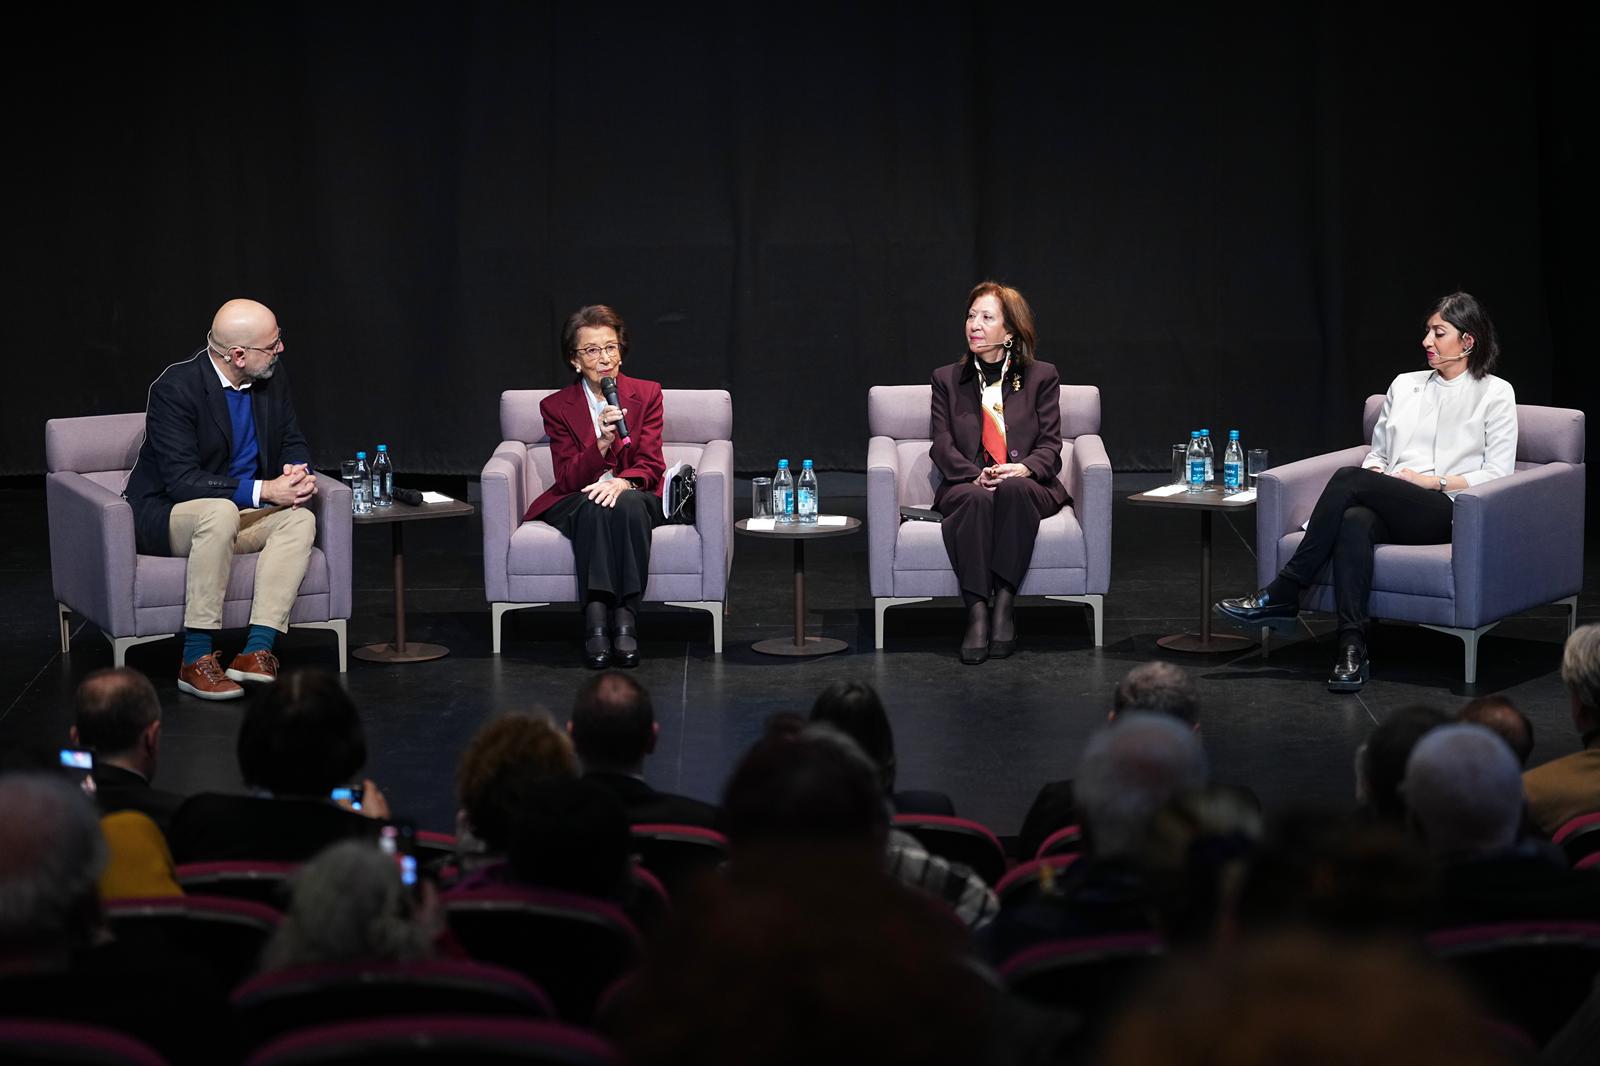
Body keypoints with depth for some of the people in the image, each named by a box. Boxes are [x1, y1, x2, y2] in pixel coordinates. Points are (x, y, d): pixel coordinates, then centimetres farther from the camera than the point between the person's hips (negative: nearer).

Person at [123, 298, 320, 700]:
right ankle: (196, 659, -34)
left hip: (242, 511, 6)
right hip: (166, 514, -6)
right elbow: (182, 481, -26)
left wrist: (296, 472, -13)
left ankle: (257, 650, -31)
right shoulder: (176, 388, -21)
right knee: (220, 512, -38)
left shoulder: (272, 379, -1)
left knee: (301, 518, -22)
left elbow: (294, 442, 12)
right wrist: (263, 491, -31)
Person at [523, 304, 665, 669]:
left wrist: (622, 482, -26)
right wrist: (602, 442, -23)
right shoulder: (556, 407, 2)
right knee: (596, 507, -36)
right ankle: (596, 621, -45)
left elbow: (651, 464, -2)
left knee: (627, 504, -36)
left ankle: (626, 619, -41)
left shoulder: (647, 395, 5)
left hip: (635, 498, 0)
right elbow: (568, 479, -5)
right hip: (576, 505, 0)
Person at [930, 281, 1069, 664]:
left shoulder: (1041, 377, 12)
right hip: (967, 486, 1)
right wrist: (976, 475, -16)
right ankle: (977, 613, -41)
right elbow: (942, 445, 4)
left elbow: (1050, 444, 5)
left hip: (1028, 486, -1)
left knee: (1014, 489, -38)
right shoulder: (947, 379, 15)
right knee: (976, 498, -37)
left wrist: (1024, 468, -18)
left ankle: (1004, 604, -36)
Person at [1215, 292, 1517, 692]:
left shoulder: (1495, 394, 8)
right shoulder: (1404, 385, 24)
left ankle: (1282, 596, -28)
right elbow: (1376, 455, 26)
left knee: (1348, 480, -30)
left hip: (1448, 512, -4)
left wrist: (1433, 481, -9)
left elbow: (1497, 475, 2)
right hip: (1390, 510, 4)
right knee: (1355, 521, -36)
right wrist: (1374, 476, 2)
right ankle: (1352, 650, -45)